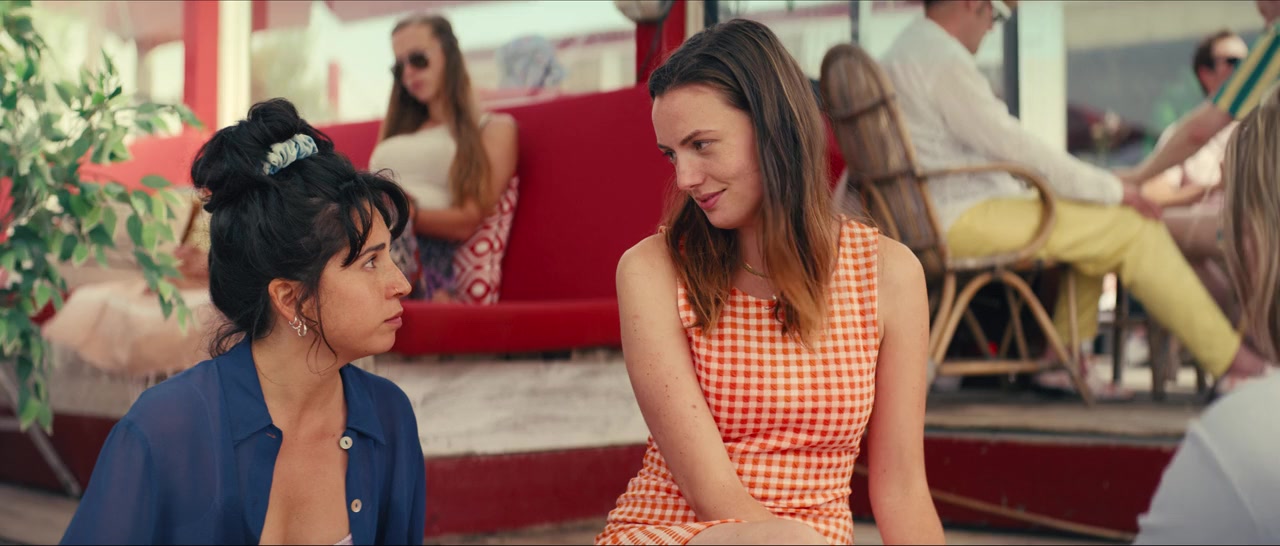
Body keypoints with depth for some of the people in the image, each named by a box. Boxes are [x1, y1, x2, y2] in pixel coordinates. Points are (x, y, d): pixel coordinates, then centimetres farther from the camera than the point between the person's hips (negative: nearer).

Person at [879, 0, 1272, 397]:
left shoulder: (905, 52, 18)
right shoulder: (945, 60, -15)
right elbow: (1014, 146, -16)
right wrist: (1115, 190, -7)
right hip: (965, 222, -10)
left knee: (1093, 223, 19)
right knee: (1135, 229, -8)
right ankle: (1228, 358, 1)